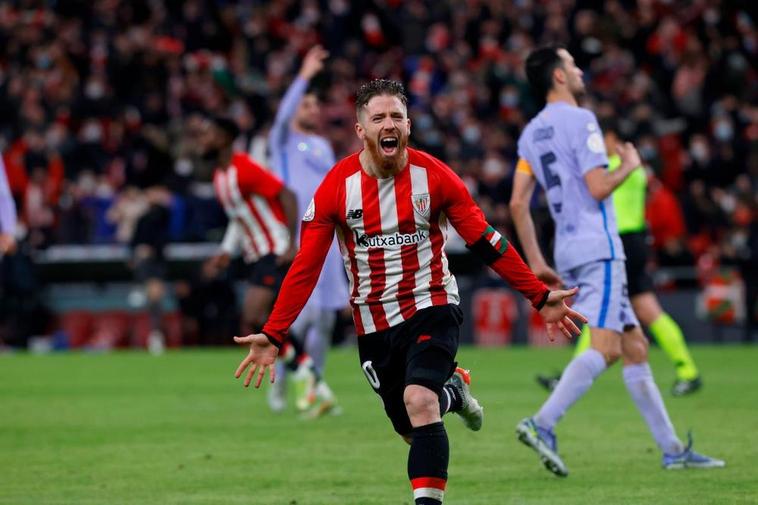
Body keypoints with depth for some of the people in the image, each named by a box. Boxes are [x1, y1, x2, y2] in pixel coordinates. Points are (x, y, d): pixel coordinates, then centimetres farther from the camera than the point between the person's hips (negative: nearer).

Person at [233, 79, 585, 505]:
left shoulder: (434, 176, -10)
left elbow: (485, 241, -4)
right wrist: (273, 334, -11)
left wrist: (539, 297, -6)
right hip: (374, 323, 2)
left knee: (419, 402, -27)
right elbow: (306, 267, -5)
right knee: (413, 430, 9)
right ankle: (452, 391, 43)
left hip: (432, 308, -2)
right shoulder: (336, 187, -9)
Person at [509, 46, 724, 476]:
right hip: (598, 247, -9)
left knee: (635, 347, 10)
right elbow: (599, 187, -16)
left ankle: (672, 449, 10)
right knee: (606, 348, -16)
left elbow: (518, 203, 12)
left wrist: (536, 261, 15)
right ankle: (542, 424, -28)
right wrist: (630, 165, 3)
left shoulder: (532, 133, 15)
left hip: (570, 251, 9)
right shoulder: (580, 120, -9)